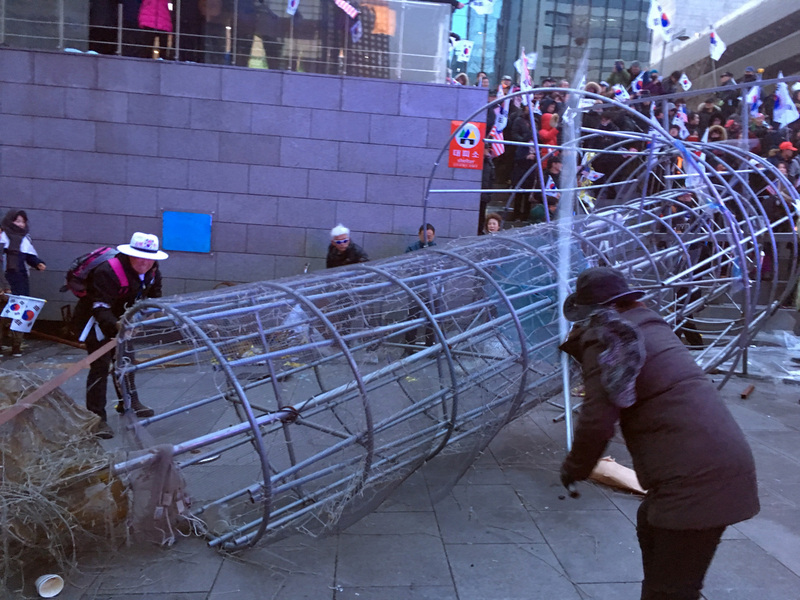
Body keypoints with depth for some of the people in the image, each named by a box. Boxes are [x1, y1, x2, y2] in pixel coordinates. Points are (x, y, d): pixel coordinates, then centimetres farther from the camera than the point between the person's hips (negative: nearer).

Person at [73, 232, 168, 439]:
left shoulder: (152, 272, -10)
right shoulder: (108, 272, -34)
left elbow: (154, 297, 3)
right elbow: (100, 309, -38)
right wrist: (117, 327, -53)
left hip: (120, 319, 8)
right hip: (94, 320, -8)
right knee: (101, 366, -14)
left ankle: (129, 401, 40)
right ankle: (97, 418, -9)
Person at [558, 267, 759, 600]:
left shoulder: (605, 339, -10)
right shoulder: (650, 326, 16)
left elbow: (597, 421, -17)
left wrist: (574, 470, -1)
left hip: (697, 478, -10)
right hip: (721, 462, 10)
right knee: (651, 527, 31)